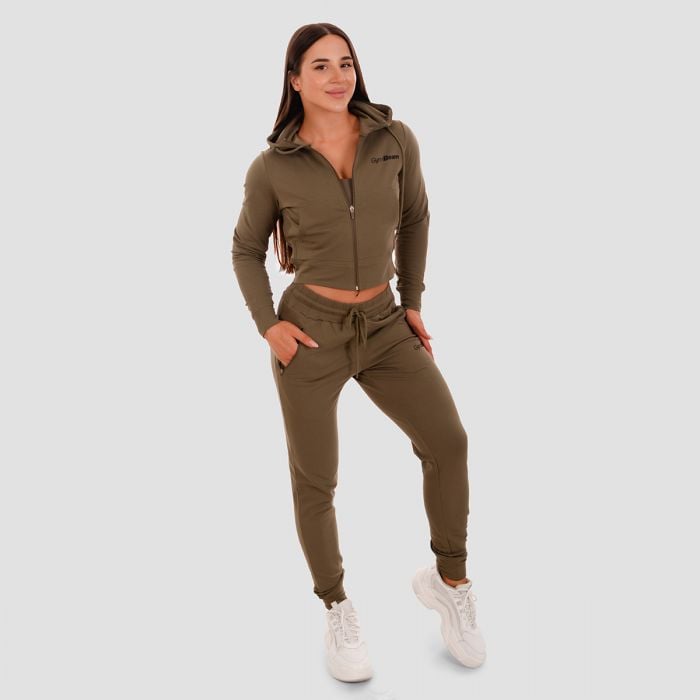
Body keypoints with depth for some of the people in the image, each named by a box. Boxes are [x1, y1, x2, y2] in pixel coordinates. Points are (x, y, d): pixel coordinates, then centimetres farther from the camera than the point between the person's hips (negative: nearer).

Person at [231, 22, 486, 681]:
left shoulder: (395, 139, -4)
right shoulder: (271, 167, -8)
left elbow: (414, 216, 12)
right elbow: (246, 250, 6)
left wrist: (413, 302, 7)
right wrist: (267, 327, -8)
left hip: (382, 325, 3)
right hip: (310, 329, -2)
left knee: (447, 442, -10)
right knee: (314, 481, 2)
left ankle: (448, 580, 14)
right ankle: (337, 609, 25)